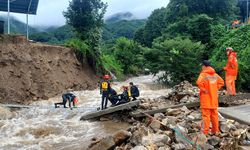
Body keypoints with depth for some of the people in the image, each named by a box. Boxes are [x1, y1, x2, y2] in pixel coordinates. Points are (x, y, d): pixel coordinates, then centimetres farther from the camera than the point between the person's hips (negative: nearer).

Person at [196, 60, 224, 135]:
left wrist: (203, 89, -17)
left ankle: (205, 132, 2)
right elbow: (221, 82, 13)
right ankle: (215, 130, 21)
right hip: (214, 98, 6)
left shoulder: (203, 74, -14)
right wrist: (216, 89, 10)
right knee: (214, 114, 13)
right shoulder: (215, 74, 7)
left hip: (206, 99, -6)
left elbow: (199, 83, -30)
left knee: (206, 115, -2)